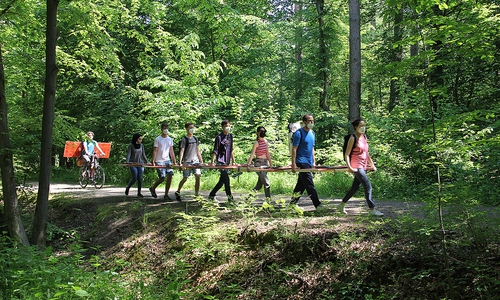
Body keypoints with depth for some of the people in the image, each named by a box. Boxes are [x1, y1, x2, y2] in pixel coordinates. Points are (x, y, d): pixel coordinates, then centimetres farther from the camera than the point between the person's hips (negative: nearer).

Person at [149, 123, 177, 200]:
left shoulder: (170, 139, 11)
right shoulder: (158, 139, -2)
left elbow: (171, 151, 12)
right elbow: (155, 151, -6)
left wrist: (174, 162, 7)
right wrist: (153, 161, -14)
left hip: (167, 160, 5)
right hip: (159, 161, -5)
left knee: (170, 175, -10)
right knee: (162, 177, -10)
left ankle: (166, 195, -2)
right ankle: (152, 188, 20)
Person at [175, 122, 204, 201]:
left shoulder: (195, 139, 13)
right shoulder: (184, 139, -4)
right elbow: (181, 151, -11)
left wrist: (201, 161, 16)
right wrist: (180, 162, -23)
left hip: (195, 160, 4)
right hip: (187, 162, -4)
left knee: (198, 176, -10)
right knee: (185, 178, 1)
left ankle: (196, 194, -2)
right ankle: (177, 192, 22)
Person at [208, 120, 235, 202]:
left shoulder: (230, 136, 14)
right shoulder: (219, 137, -5)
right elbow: (215, 150, -7)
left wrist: (233, 161, 17)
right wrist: (212, 161, -15)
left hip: (227, 162, 7)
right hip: (221, 161, -7)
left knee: (222, 180, 8)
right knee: (226, 179, -11)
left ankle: (211, 195, 16)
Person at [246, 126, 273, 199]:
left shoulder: (266, 141, 11)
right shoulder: (257, 143, -9)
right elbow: (252, 154, -17)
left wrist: (270, 163, 17)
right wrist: (248, 164, -26)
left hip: (265, 162, 7)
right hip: (258, 163, -7)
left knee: (259, 184, 11)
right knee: (267, 183, -12)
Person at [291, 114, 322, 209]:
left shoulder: (312, 133, 14)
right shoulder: (299, 133, -10)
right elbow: (294, 149, -12)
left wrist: (314, 162, 16)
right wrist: (293, 164, -17)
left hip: (308, 163, 8)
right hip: (302, 163, -8)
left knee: (301, 185, 12)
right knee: (310, 185, -9)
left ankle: (293, 203, 21)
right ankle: (317, 205, -8)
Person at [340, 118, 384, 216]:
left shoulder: (364, 137, 13)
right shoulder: (353, 139, -9)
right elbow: (347, 154, -10)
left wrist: (372, 164, 19)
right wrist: (349, 167, -21)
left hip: (363, 166, 8)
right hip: (356, 166, -8)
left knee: (355, 187, 13)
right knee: (368, 186, -13)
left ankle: (342, 205, 26)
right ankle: (372, 209, -9)